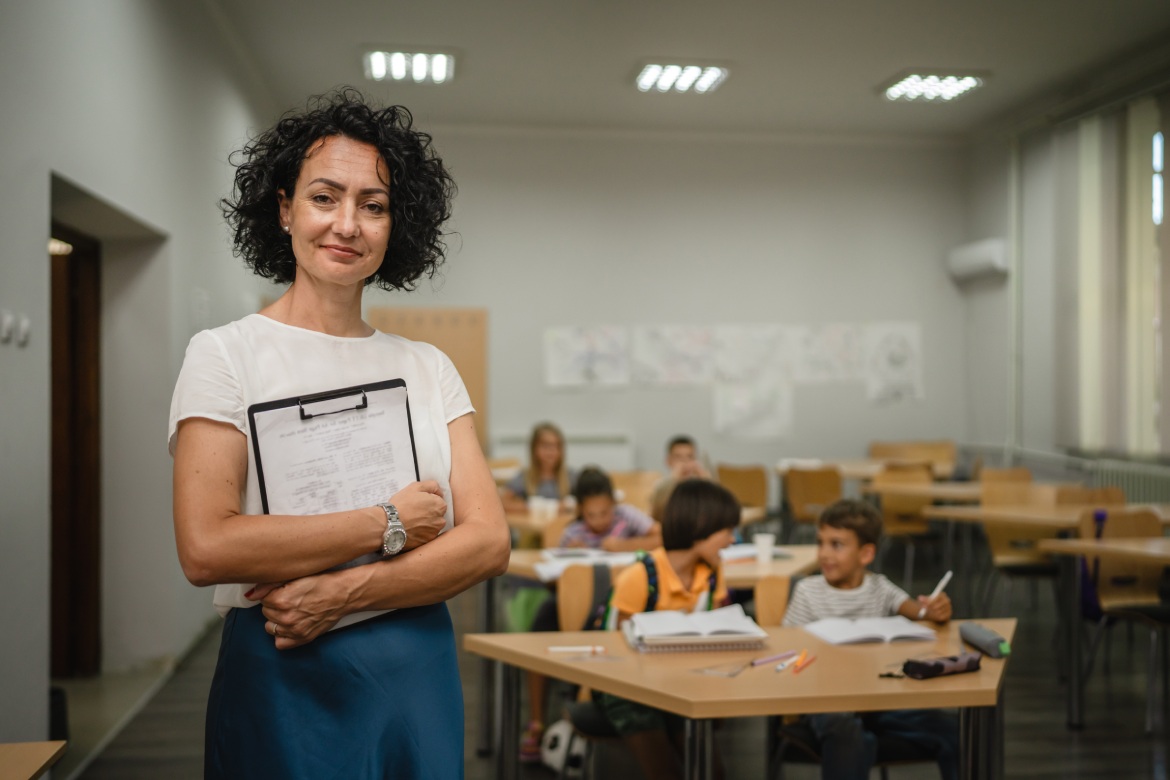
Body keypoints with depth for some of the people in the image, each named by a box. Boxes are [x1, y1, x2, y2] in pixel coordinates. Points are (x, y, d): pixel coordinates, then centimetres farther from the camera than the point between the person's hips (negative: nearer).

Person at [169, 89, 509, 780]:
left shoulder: (429, 368, 7)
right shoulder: (226, 355, -4)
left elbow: (489, 542, -2)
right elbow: (206, 548, -17)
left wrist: (346, 592, -16)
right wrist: (388, 523, -12)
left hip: (422, 677, 4)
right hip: (283, 679, -3)